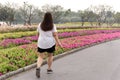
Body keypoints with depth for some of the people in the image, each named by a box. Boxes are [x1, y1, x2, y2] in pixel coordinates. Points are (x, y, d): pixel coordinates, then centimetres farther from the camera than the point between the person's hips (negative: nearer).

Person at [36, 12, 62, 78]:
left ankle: (38, 68, -19)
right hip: (50, 43, -1)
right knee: (50, 56, 18)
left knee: (40, 57, 5)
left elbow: (38, 34, 9)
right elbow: (55, 35, -12)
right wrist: (58, 42, -8)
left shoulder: (40, 25, 1)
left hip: (41, 43, 1)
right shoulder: (53, 26, -6)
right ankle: (49, 69, 24)